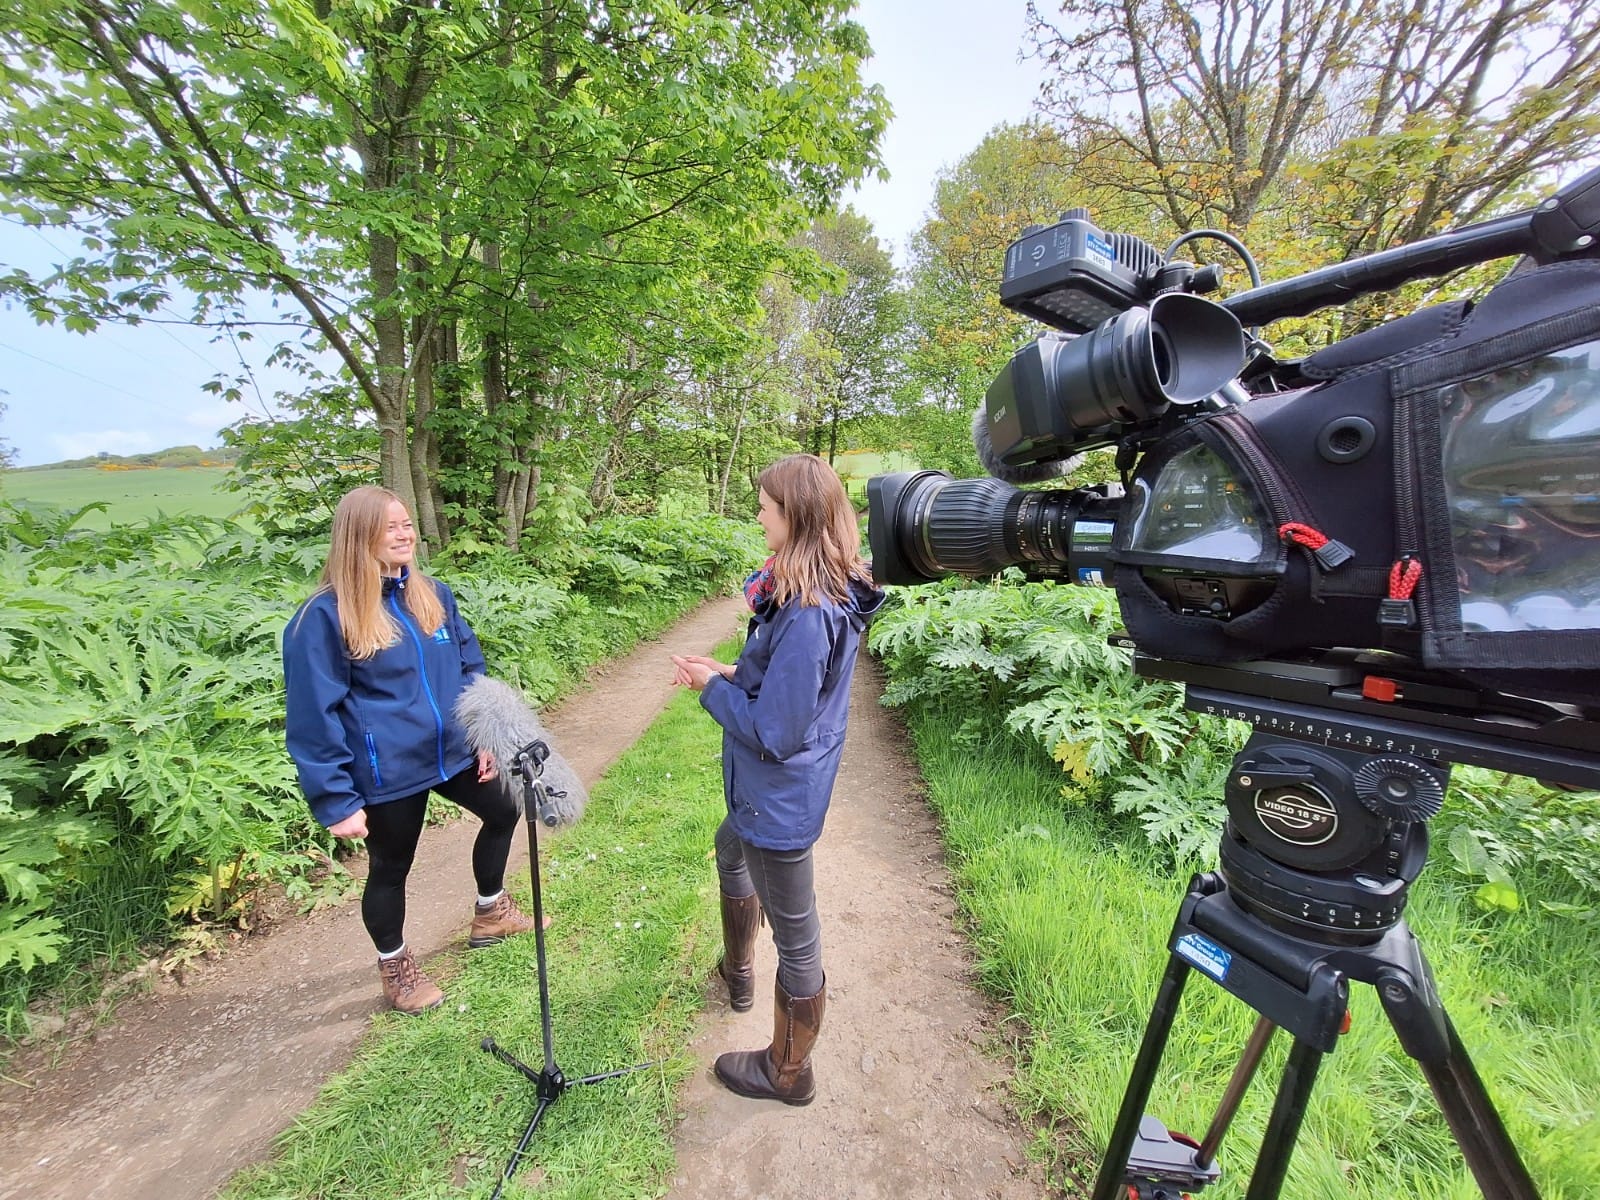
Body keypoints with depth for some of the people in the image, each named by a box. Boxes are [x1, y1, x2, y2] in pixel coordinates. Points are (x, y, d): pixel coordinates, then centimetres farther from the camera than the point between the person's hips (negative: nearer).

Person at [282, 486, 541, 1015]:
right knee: (390, 868, 15)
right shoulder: (326, 615, -17)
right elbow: (314, 714, -15)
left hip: (453, 752, 6)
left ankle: (491, 912, 49)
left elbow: (469, 666, 9)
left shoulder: (433, 594, 0)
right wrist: (336, 799, -15)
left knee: (503, 812, 23)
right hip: (387, 771, -6)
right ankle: (395, 966, 44)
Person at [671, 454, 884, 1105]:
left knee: (794, 934, 12)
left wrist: (713, 687, -13)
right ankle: (738, 972, 60)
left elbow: (774, 731, -28)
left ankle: (788, 1071, 40)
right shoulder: (834, 592, -1)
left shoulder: (807, 612, -32)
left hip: (780, 796, -10)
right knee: (730, 851, 35)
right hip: (771, 789, 11)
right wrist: (730, 673, 1)